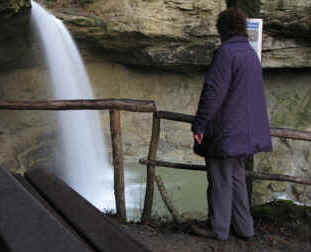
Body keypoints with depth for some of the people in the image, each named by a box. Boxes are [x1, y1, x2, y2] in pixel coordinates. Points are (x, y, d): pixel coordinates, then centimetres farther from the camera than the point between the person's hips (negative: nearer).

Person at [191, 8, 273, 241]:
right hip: (245, 131, 8)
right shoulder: (251, 54, 11)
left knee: (220, 181, 3)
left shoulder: (226, 52, -16)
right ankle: (244, 227, 23)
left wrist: (199, 125, -17)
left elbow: (213, 92, -22)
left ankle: (218, 228, 13)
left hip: (224, 130, -8)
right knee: (236, 178, 17)